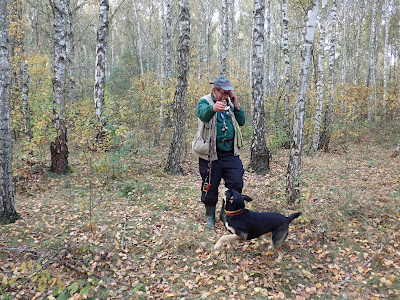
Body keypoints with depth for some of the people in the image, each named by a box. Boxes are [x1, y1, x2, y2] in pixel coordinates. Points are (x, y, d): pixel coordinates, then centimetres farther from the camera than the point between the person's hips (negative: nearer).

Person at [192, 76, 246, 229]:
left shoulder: (230, 102, 11)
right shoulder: (204, 102, -6)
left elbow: (242, 122, 8)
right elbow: (203, 114, -31)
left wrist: (236, 106, -7)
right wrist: (213, 108, -53)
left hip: (231, 153, 5)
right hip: (211, 153, -4)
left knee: (236, 184, 2)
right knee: (210, 187, 5)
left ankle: (226, 212, 24)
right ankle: (210, 216, 27)